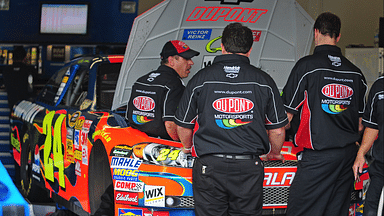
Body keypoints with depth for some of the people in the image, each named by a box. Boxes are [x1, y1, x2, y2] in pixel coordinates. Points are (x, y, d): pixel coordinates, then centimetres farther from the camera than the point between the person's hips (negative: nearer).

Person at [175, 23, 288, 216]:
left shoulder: (201, 79, 2)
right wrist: (274, 153, 28)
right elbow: (277, 130, 7)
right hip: (249, 168, 1)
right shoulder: (263, 81, 3)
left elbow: (183, 125, 9)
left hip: (209, 165, 0)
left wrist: (188, 147, 30)